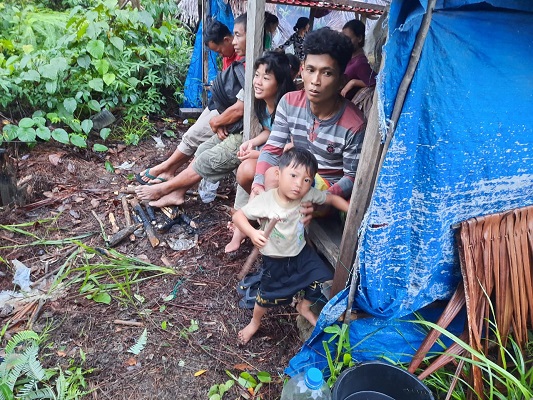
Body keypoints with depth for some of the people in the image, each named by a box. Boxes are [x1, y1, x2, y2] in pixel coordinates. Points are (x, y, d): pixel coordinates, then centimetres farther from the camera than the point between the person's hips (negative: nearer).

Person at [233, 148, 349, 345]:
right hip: (275, 261, -3)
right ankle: (255, 322, 48)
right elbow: (238, 216, -24)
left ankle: (304, 307, 36)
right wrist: (252, 233, -42)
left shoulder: (308, 195, -20)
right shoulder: (265, 201, -30)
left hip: (301, 253, 3)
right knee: (267, 296, 14)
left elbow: (333, 198, -5)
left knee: (322, 280, 4)